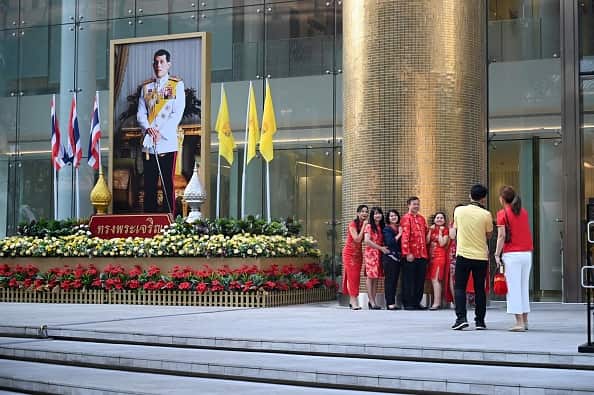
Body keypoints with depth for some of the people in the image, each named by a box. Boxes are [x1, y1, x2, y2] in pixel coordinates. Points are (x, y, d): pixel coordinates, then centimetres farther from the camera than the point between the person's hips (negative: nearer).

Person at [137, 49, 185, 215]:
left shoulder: (177, 85, 3)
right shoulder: (146, 87, 15)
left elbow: (177, 114, -5)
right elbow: (140, 113, 10)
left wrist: (161, 133, -14)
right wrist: (148, 128, -11)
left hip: (168, 144, -4)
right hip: (148, 144, 4)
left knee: (168, 185, -2)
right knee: (149, 185, 5)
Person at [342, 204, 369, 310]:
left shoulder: (365, 224, 5)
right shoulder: (353, 224, -13)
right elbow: (357, 239, -23)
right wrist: (364, 226, -20)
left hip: (359, 253, 6)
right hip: (350, 252, -6)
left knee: (357, 277, 3)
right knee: (352, 276, -10)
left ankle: (352, 301, 7)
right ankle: (354, 301, -14)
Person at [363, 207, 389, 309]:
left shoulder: (382, 227, 15)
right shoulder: (369, 226, -3)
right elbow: (367, 241, -13)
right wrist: (380, 248, -14)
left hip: (379, 254, 6)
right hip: (370, 253, -6)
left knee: (376, 277, 4)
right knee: (370, 276, -8)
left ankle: (373, 301, 4)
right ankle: (371, 301, -10)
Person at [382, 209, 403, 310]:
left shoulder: (400, 228, 14)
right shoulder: (387, 229, -3)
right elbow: (390, 242, -15)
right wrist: (399, 234, -7)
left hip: (398, 257, 6)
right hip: (389, 257, -6)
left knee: (395, 280, 6)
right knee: (389, 279, -7)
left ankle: (393, 302, 10)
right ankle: (390, 303, -7)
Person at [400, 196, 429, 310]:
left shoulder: (422, 218, 16)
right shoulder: (406, 218, -6)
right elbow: (404, 237, -13)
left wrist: (425, 252, 16)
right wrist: (407, 253, -20)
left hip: (422, 254, 7)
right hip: (411, 255, -7)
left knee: (420, 280, 8)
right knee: (409, 279, -2)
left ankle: (417, 302, 16)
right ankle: (407, 303, 3)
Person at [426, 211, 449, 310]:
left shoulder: (445, 230, 0)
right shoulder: (432, 229, 14)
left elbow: (442, 243, -11)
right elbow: (427, 241, 3)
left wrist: (440, 231, -8)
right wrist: (430, 230, -2)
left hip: (440, 256, -6)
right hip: (431, 256, 6)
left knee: (435, 279, -15)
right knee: (433, 280, 6)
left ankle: (436, 303, -18)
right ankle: (438, 302, 12)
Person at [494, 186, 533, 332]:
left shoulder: (502, 213, -5)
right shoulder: (524, 212, 13)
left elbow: (502, 236, -10)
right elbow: (526, 232, 11)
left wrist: (497, 255, -7)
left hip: (512, 254, -6)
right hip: (527, 253, 6)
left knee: (513, 288, -3)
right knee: (524, 287, 14)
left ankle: (519, 323, -6)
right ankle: (525, 321, 18)